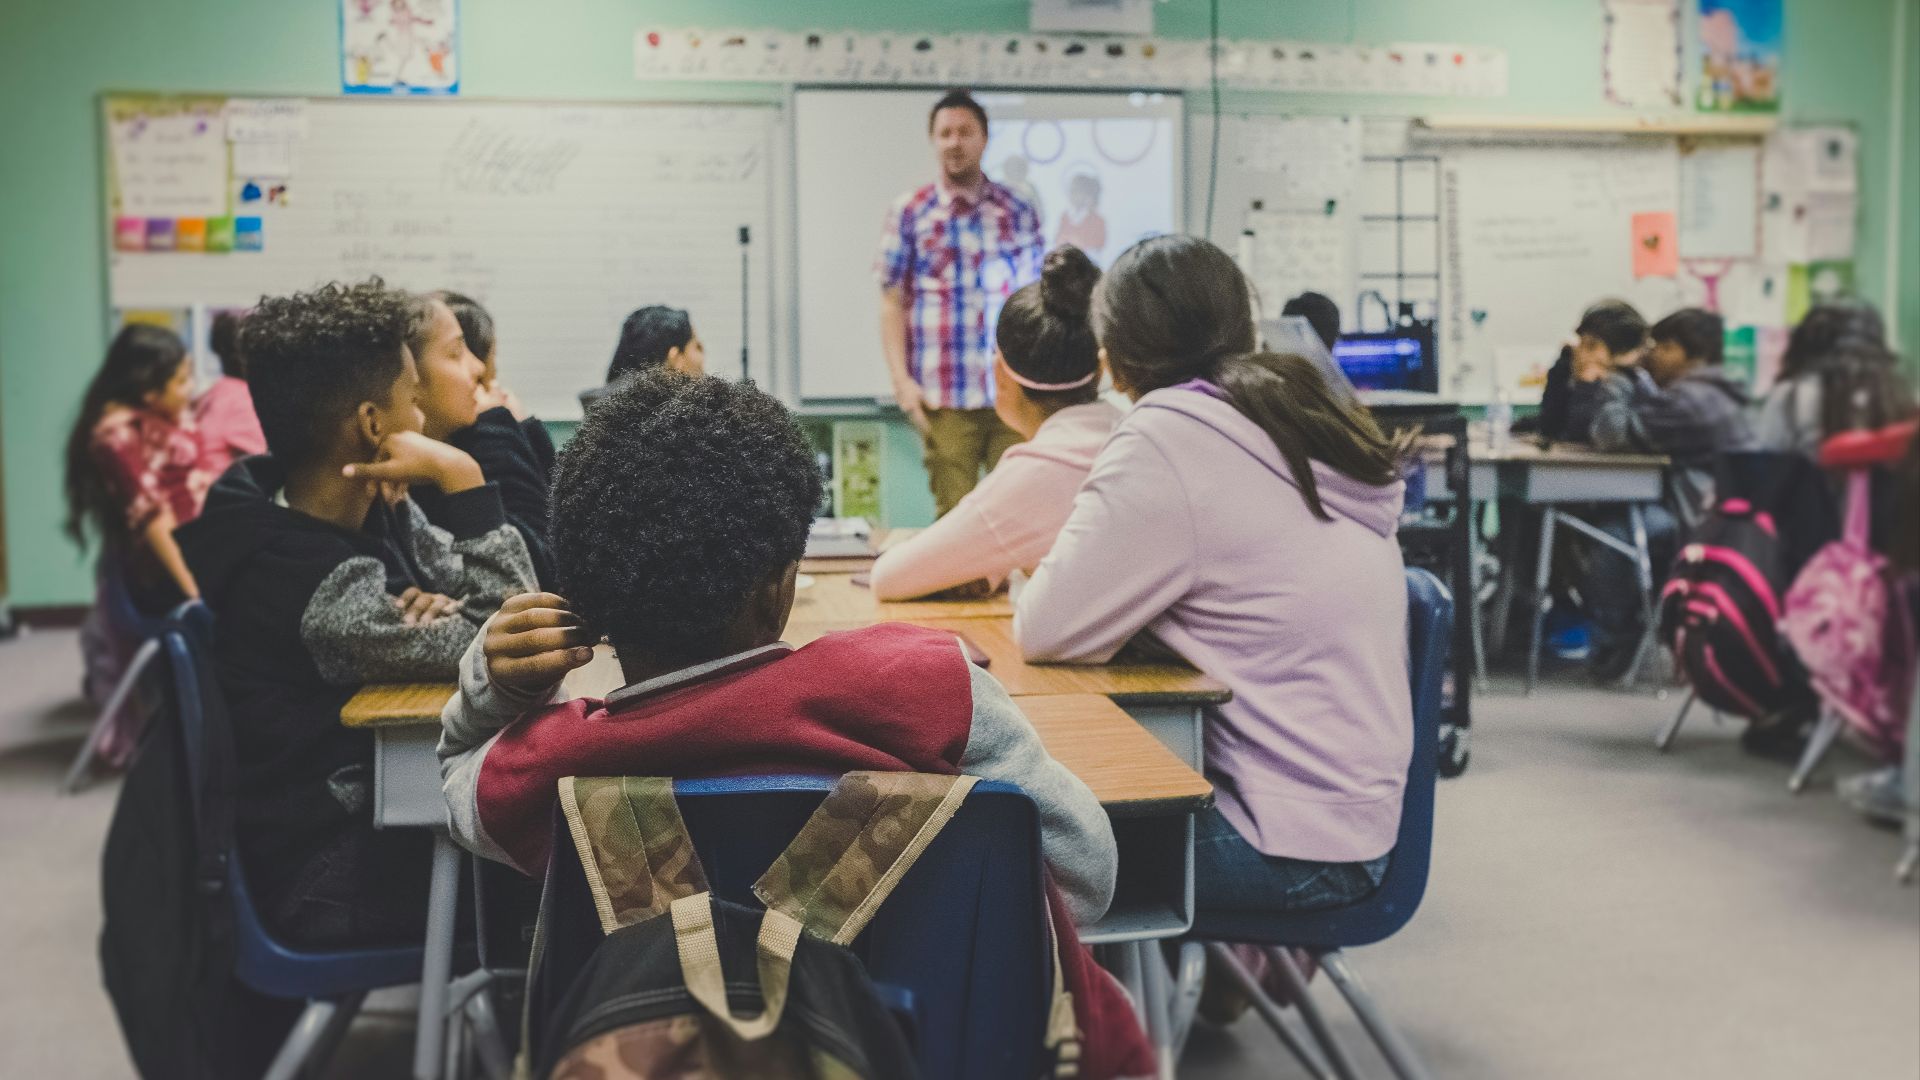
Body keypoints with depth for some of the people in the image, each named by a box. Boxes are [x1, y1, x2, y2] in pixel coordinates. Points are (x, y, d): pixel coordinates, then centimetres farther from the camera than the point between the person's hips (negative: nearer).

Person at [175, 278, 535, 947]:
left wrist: (440, 610, -20)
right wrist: (461, 477, -27)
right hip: (335, 878, -8)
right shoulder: (308, 581, -28)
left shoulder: (375, 510, -1)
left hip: (382, 804, 8)